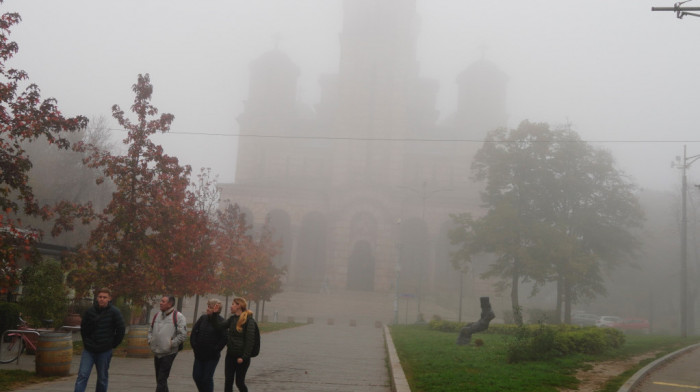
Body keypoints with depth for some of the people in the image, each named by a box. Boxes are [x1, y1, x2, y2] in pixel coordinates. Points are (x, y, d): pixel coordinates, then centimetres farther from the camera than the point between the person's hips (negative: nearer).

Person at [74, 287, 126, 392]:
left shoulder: (114, 312, -7)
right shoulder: (90, 311, 0)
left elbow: (120, 330, -4)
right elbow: (83, 327, 14)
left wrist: (112, 344, -3)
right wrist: (86, 342, 10)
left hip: (105, 352, -2)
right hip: (88, 350, 2)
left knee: (102, 378, 9)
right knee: (82, 375, -6)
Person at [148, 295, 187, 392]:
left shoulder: (178, 317, -9)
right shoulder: (157, 315, 12)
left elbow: (183, 334, -13)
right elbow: (150, 330, 24)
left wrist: (171, 344, -15)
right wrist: (150, 340, 9)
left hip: (168, 353, -7)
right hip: (156, 352, 7)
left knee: (162, 380, -8)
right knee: (159, 378, 16)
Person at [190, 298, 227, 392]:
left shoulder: (221, 322, -11)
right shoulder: (203, 318, 5)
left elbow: (224, 338, -15)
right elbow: (194, 331, 11)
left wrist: (215, 349, -13)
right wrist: (194, 345, 3)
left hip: (212, 357, -5)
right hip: (199, 355, 6)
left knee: (207, 378, -1)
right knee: (196, 376, 9)